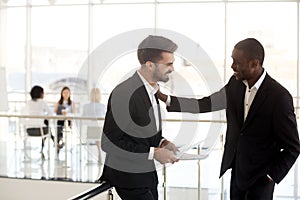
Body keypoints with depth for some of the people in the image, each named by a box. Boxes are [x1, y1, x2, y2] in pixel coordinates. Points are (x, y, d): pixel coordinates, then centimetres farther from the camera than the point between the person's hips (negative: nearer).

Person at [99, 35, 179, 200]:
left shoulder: (151, 89, 5)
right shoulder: (125, 93, -24)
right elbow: (109, 143, -23)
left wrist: (162, 143, -2)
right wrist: (153, 153, -21)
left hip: (147, 172, 9)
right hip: (129, 177, -8)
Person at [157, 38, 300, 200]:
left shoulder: (279, 97, -22)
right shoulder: (235, 84, -4)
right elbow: (205, 105, 1)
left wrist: (270, 177, -12)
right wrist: (166, 99, -5)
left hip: (259, 177, -5)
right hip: (237, 170, 6)